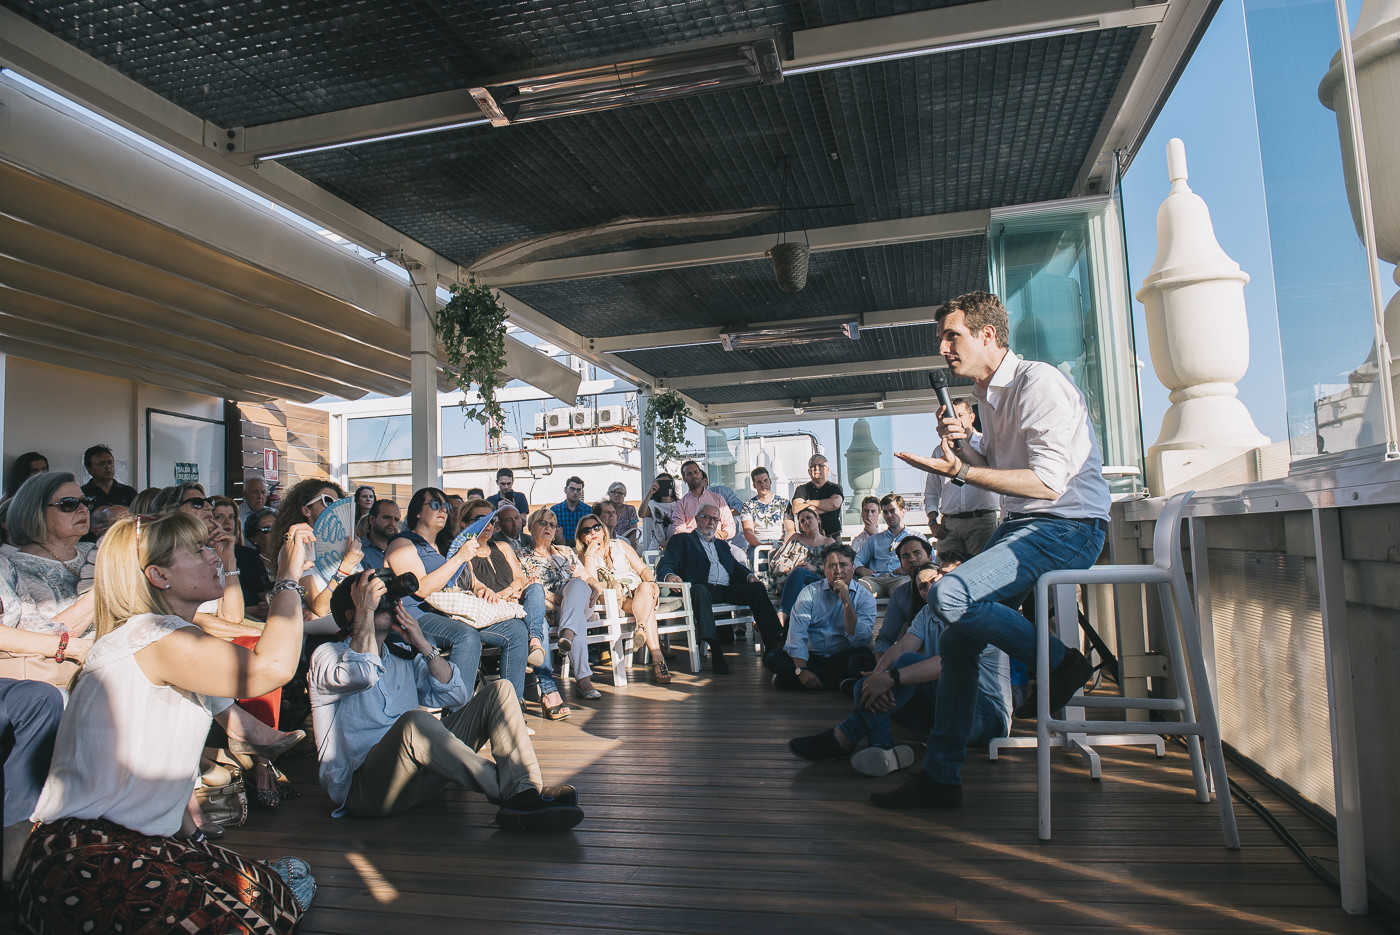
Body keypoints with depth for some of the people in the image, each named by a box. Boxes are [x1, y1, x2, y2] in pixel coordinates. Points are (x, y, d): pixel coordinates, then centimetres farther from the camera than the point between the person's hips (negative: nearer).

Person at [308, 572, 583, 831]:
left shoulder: (404, 663, 28)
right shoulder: (328, 655, 10)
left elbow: (457, 696, 12)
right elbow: (362, 673, -16)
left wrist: (423, 646, 6)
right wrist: (366, 610, -4)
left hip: (421, 775, 6)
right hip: (363, 784, -6)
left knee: (499, 690, -7)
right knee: (415, 721, -38)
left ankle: (526, 793, -30)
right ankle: (510, 791, -30)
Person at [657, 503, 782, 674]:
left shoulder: (722, 545, 34)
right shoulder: (682, 540, 18)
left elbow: (736, 566, 24)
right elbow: (664, 565, 5)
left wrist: (749, 575, 1)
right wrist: (669, 575, -19)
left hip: (727, 589, 5)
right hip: (704, 588, -5)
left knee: (756, 588, -20)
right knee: (699, 590, -39)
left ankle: (773, 643, -27)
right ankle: (715, 650, -47)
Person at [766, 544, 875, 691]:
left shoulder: (865, 598, 2)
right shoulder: (810, 592, 2)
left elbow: (861, 640, -12)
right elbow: (797, 633, -9)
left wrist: (846, 602, -17)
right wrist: (801, 670, -23)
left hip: (842, 659, -1)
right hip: (810, 657, 1)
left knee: (866, 659, -32)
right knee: (771, 656, -23)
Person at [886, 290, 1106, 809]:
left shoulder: (1038, 383, -13)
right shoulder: (988, 395, 16)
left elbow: (1048, 482, -21)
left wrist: (961, 470, -24)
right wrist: (961, 445, 7)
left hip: (1067, 528, -9)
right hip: (1020, 526, 9)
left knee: (949, 594, -30)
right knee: (957, 640, -1)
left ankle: (1059, 662, -6)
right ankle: (940, 778, 8)